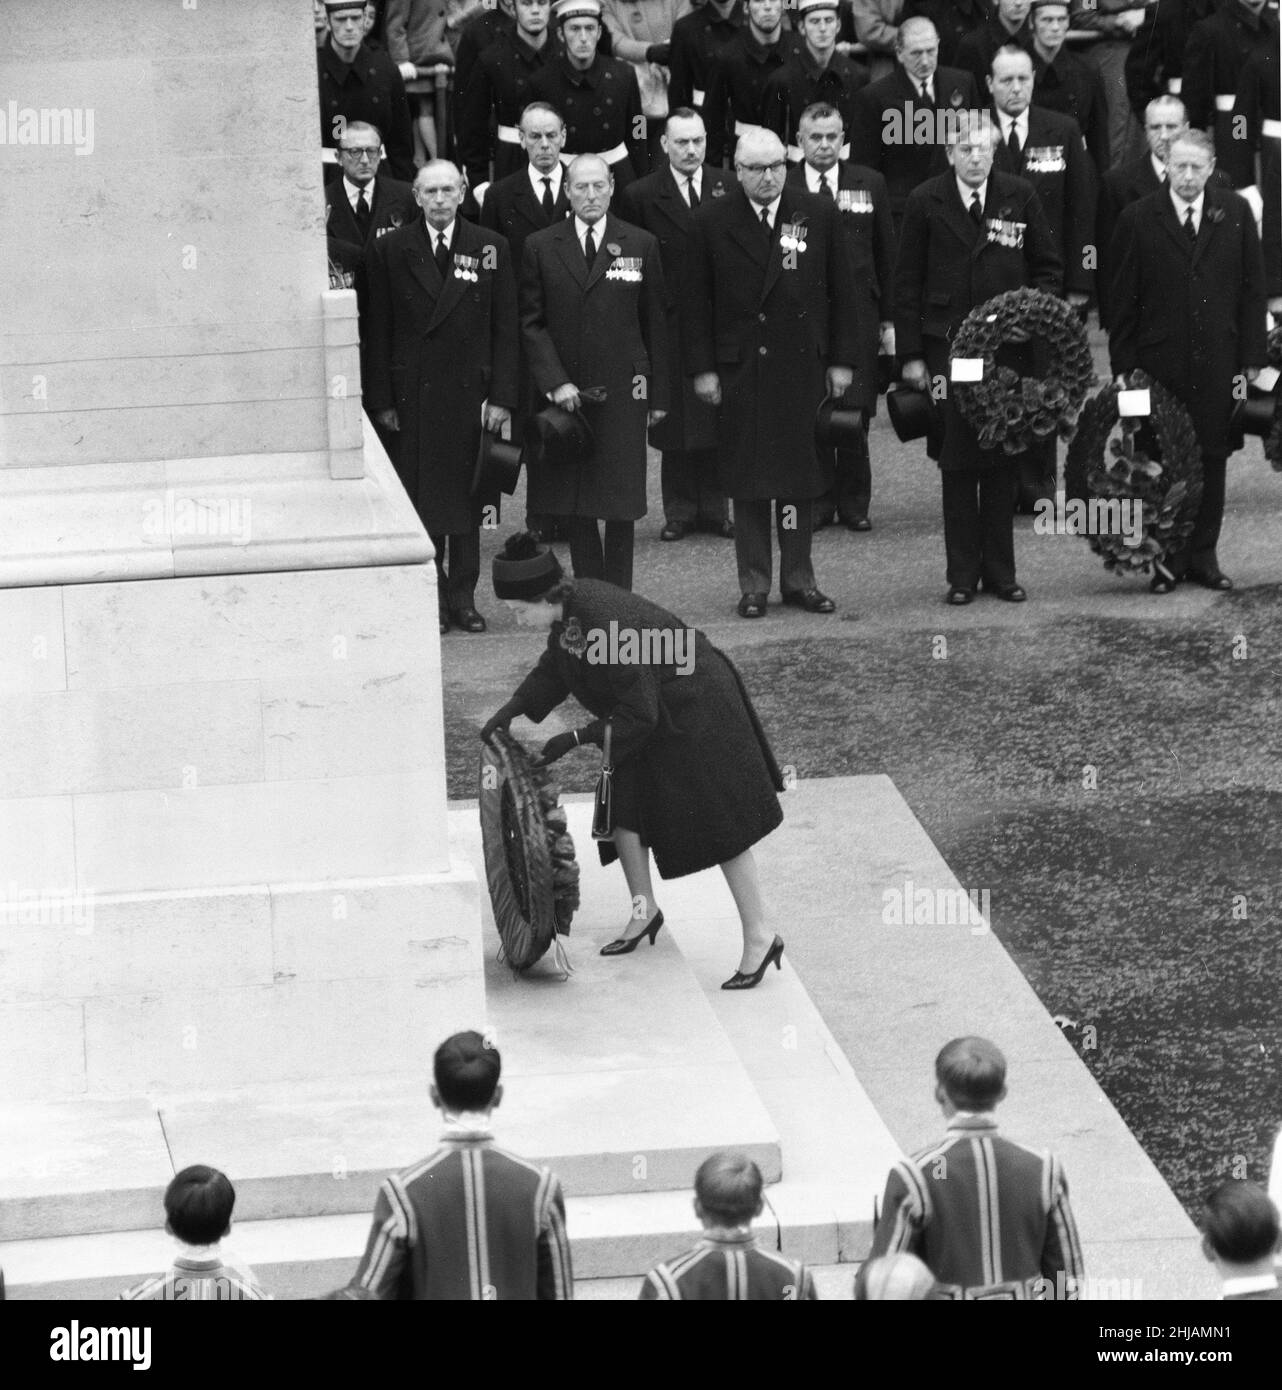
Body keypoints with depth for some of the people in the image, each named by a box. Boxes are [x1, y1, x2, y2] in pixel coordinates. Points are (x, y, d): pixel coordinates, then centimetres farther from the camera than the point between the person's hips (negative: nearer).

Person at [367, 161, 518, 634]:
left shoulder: (490, 249, 3)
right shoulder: (391, 251, 2)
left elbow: (505, 329, 3)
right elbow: (378, 332, 2)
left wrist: (501, 396, -5)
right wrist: (382, 399, -3)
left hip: (471, 393, 1)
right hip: (413, 395, -1)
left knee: (467, 500, 5)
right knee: (422, 498, 1)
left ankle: (463, 596, 13)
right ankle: (432, 596, 7)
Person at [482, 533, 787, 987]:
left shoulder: (611, 626, -34)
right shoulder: (570, 609, -8)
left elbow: (638, 716, -27)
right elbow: (552, 669, 12)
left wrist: (576, 739, -22)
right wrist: (511, 710, 0)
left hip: (696, 713, -9)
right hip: (656, 713, 9)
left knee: (721, 825, -4)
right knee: (623, 811, 9)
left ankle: (760, 939, 2)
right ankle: (644, 912, 27)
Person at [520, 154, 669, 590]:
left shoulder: (641, 246, 5)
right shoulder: (540, 247, 4)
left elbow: (656, 324, 7)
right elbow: (531, 322, 2)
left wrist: (658, 393, 3)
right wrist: (555, 382, -9)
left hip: (623, 390, 0)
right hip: (565, 393, 0)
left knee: (622, 502, 0)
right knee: (576, 505, 4)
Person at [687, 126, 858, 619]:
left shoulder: (818, 214, 4)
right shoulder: (712, 222, 1)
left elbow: (840, 292, 7)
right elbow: (698, 301, 3)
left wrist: (842, 360, 3)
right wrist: (702, 368, -2)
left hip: (802, 368, 1)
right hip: (739, 370, -1)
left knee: (799, 478, 4)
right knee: (747, 484, 2)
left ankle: (798, 579, 14)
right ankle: (753, 586, 9)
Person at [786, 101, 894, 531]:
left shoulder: (870, 184, 9)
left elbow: (886, 254, 11)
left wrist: (888, 318, 7)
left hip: (858, 315, 1)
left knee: (855, 414, 0)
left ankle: (854, 504, 10)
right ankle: (816, 503, 9)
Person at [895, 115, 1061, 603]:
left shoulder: (1019, 197, 3)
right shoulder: (926, 203, -1)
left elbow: (1048, 268, 12)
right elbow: (907, 284, 2)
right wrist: (911, 355, -3)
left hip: (1007, 344, 1)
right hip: (948, 345, -1)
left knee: (1003, 461, 5)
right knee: (958, 462, 1)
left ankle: (1000, 571, 12)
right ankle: (962, 575, 7)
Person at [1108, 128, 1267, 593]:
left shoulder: (1235, 214, 4)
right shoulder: (1138, 219, -1)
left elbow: (1252, 288, 6)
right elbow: (1122, 299, 0)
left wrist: (1251, 358, 1)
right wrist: (1123, 367, -4)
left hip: (1217, 360, 2)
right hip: (1160, 361, -2)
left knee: (1212, 459, 6)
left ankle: (1203, 555, 15)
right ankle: (1167, 559, 9)